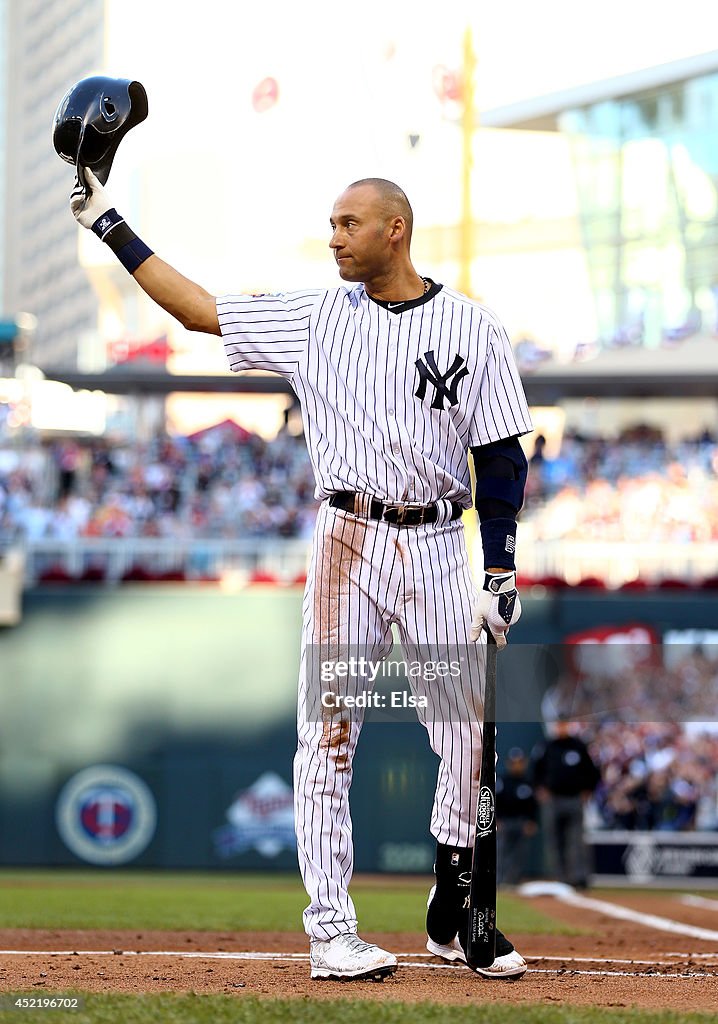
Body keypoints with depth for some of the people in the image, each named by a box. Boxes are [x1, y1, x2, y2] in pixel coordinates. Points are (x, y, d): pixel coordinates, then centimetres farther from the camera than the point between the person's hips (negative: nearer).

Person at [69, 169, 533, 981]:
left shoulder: (470, 327, 2)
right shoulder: (315, 318, 7)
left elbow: (501, 454, 2)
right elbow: (197, 309, 8)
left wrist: (501, 568, -6)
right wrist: (111, 228, 5)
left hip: (437, 545, -1)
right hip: (346, 540, 1)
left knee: (471, 731, -3)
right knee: (328, 734, -4)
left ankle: (452, 916, 13)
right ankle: (330, 931, 0)